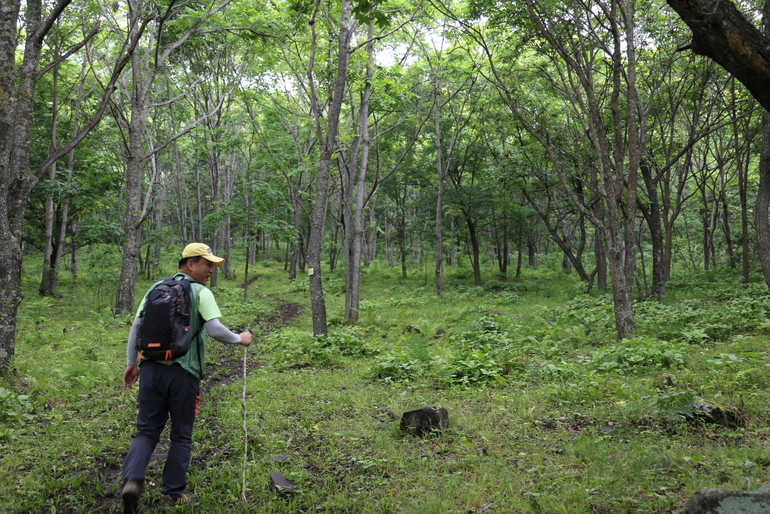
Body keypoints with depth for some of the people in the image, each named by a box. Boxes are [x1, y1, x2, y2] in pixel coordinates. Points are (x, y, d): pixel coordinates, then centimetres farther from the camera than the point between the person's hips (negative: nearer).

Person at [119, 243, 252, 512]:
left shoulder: (156, 288, 10)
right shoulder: (201, 293, -6)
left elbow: (136, 327, 9)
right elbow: (215, 330, -15)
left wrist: (131, 363, 16)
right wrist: (239, 339, 2)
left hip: (151, 369, 4)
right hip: (183, 372, -4)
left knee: (146, 431, 13)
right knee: (181, 436, 11)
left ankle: (132, 481, -7)